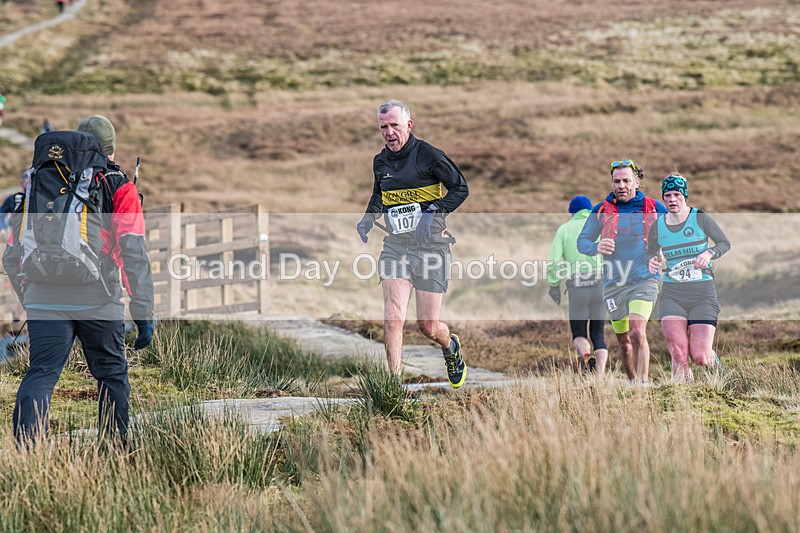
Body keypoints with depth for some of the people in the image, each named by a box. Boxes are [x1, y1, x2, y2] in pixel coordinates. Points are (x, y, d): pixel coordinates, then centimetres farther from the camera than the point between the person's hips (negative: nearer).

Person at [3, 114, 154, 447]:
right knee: (112, 374, 14)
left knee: (41, 374, -1)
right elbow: (134, 254, -3)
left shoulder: (37, 183, 18)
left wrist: (30, 302, 28)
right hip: (96, 300, -2)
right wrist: (143, 314, -1)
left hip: (43, 298, 2)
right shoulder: (118, 187, 6)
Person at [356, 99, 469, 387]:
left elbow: (460, 188, -6)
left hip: (430, 245, -4)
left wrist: (433, 212, -19)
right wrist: (368, 218, 9)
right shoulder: (380, 162, 10)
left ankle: (451, 346, 38)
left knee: (428, 327, 1)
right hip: (395, 245, 4)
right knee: (392, 319, -13)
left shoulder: (428, 155, -8)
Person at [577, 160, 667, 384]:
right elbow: (582, 241, 7)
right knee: (624, 341, 9)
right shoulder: (601, 210, 4)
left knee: (637, 332, -22)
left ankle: (644, 382, -18)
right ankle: (632, 382, 26)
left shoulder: (654, 208, 3)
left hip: (644, 281, -2)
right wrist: (596, 247, -16)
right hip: (613, 285, 2)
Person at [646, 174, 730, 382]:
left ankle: (713, 360, 28)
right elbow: (651, 254, 19)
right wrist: (652, 262, -5)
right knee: (679, 356, -15)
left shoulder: (700, 218, -2)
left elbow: (725, 243, 6)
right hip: (672, 294, 2)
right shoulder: (657, 227, 6)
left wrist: (709, 253, -14)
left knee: (699, 357, -8)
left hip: (703, 294, -2)